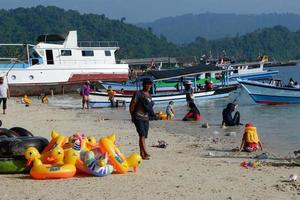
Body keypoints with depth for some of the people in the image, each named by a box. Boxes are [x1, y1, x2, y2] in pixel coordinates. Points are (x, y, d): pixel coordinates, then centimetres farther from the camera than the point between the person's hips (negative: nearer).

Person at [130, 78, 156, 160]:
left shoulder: (149, 95, 15)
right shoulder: (138, 94, -7)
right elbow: (132, 105, -6)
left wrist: (152, 115, 17)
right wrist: (132, 116, -2)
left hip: (146, 118, 7)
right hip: (138, 118, -7)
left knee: (143, 136, 7)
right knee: (142, 135, -17)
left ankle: (142, 154, 12)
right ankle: (145, 153, -25)